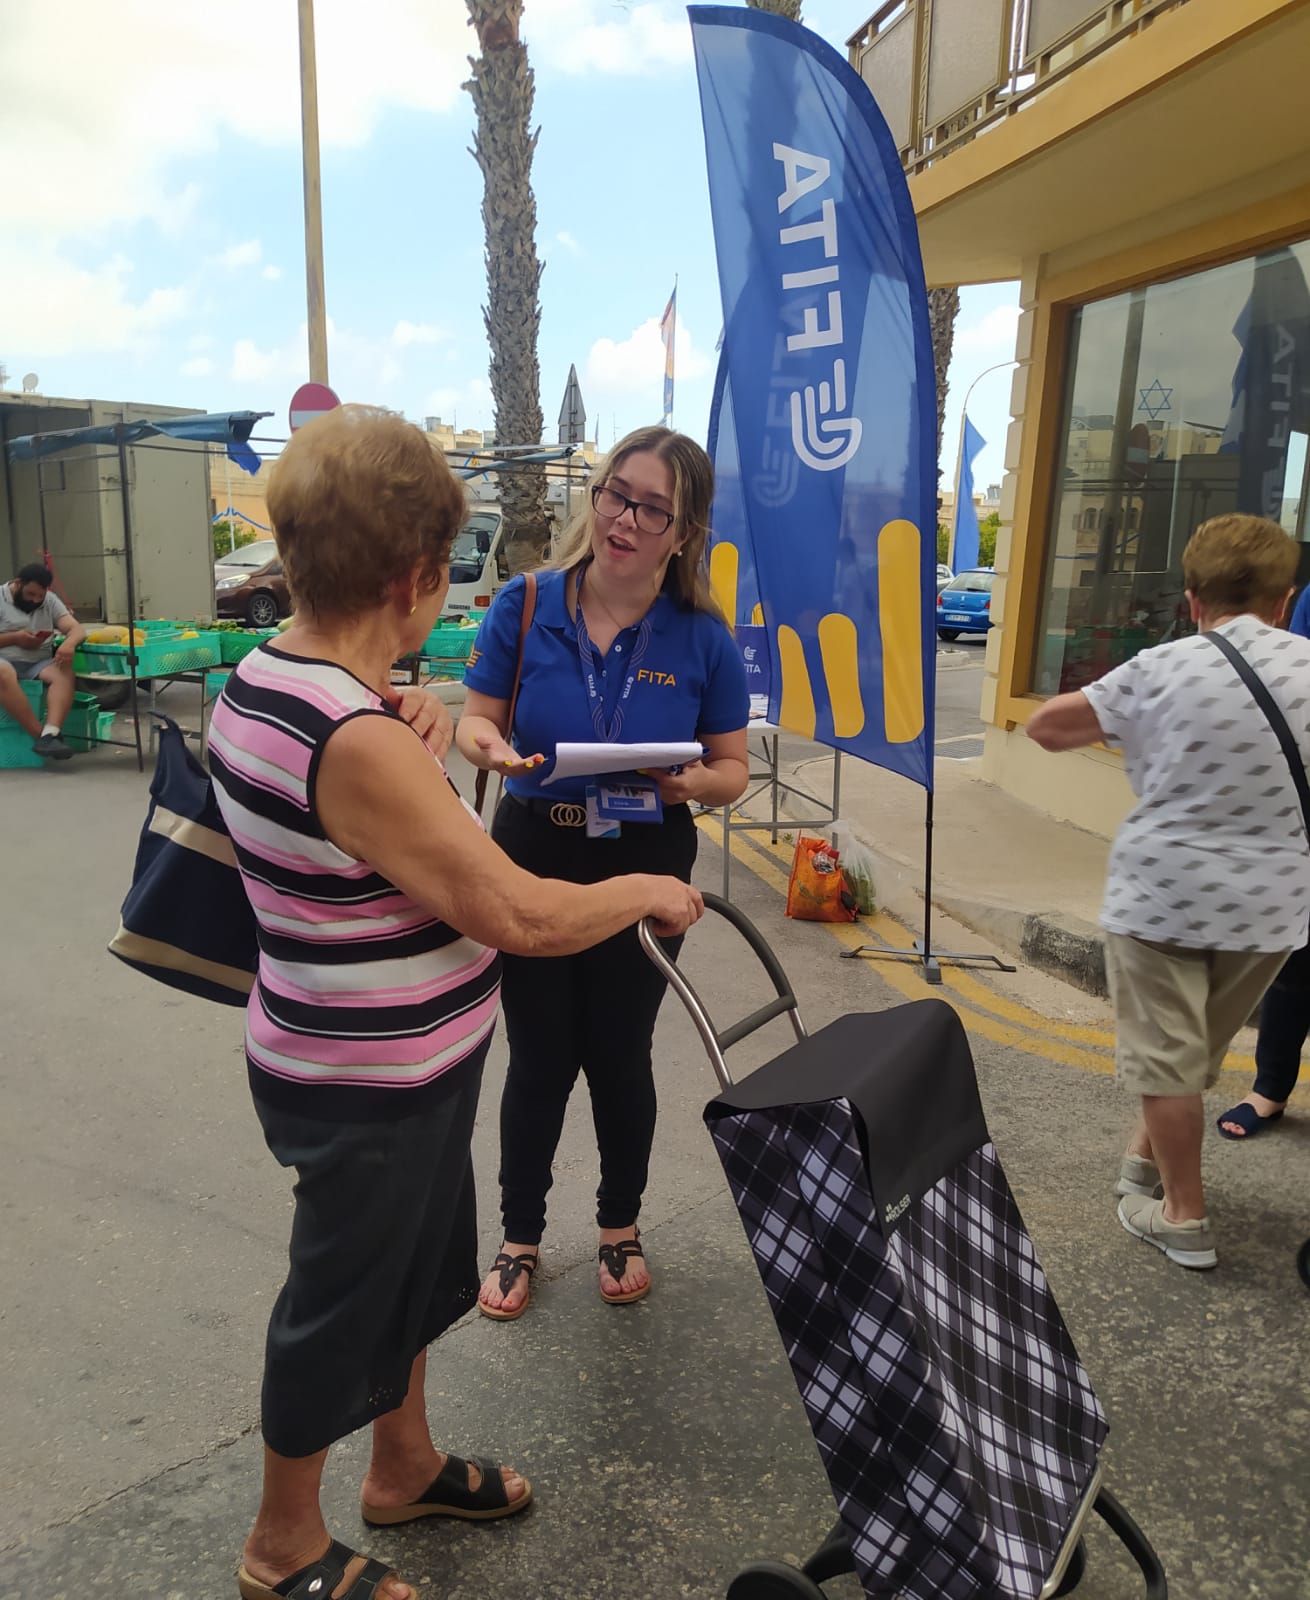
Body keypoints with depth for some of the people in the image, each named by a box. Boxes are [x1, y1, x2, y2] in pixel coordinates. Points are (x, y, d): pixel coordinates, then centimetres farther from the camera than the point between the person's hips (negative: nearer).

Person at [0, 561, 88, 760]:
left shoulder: (50, 601, 12)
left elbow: (77, 629, 2)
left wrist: (69, 643, -22)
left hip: (38, 664, 3)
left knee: (64, 673, -30)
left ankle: (50, 734, -46)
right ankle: (40, 734, -37)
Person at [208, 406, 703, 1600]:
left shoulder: (260, 682, -1)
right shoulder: (360, 743, -32)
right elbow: (522, 917, -28)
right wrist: (649, 893, -12)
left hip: (389, 1068, 9)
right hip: (369, 1093, -9)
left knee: (421, 1269, 27)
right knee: (342, 1306, 14)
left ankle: (406, 1467, 51)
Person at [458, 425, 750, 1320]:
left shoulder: (702, 639, -9)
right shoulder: (526, 607, -9)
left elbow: (733, 768, -2)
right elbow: (475, 718, -2)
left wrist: (694, 783, -25)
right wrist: (491, 747, -25)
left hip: (645, 868, 0)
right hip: (533, 860, 0)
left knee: (620, 1054, 15)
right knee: (539, 1057, 10)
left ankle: (622, 1227, 41)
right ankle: (520, 1237, 35)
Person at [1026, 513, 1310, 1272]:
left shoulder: (1161, 670, -9)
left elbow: (1045, 725, -2)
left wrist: (1127, 726, 11)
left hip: (1164, 894, -3)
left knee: (1166, 1055, 9)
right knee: (1199, 1049, 21)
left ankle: (1184, 1216, 18)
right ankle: (1149, 1159, 39)